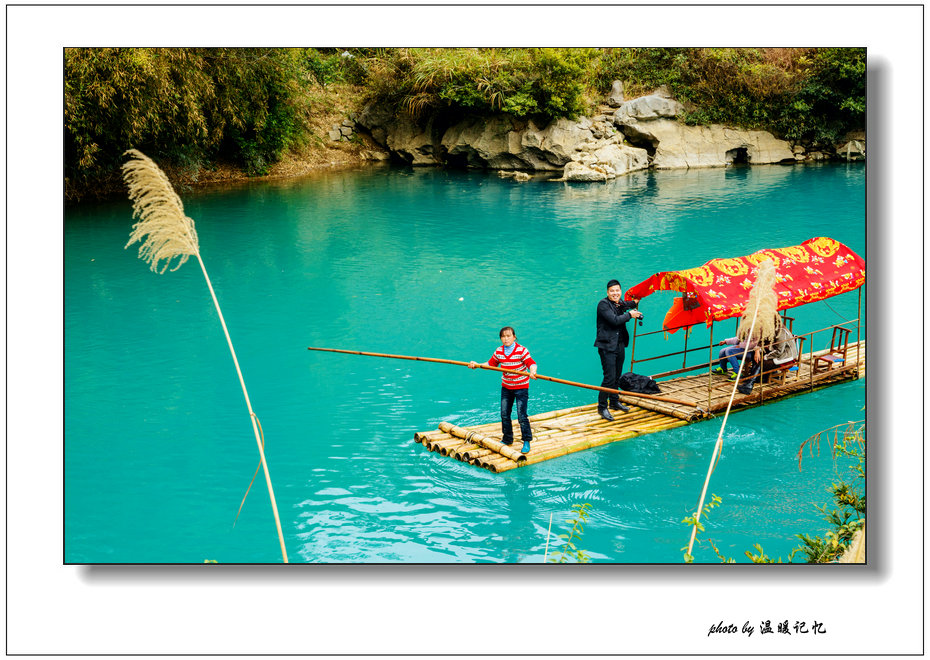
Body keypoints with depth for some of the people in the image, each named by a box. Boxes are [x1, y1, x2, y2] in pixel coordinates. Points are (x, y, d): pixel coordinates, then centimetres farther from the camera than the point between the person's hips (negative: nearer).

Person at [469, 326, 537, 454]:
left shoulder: (522, 350, -16)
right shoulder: (499, 351, 0)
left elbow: (531, 363, -23)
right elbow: (491, 364, 14)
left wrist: (532, 372, -44)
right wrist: (477, 365, 2)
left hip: (521, 387, -5)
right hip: (506, 387, 6)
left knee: (521, 415, -9)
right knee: (504, 414, 9)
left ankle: (526, 442, 4)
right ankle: (507, 439, 27)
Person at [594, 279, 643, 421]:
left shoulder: (620, 303, 12)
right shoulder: (603, 304, -14)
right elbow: (615, 320, -25)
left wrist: (634, 302, 22)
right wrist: (630, 315, -12)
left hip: (620, 345, 8)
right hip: (607, 347, -8)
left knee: (617, 376, 18)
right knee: (609, 377, -11)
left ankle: (614, 402, 32)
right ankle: (602, 407, -2)